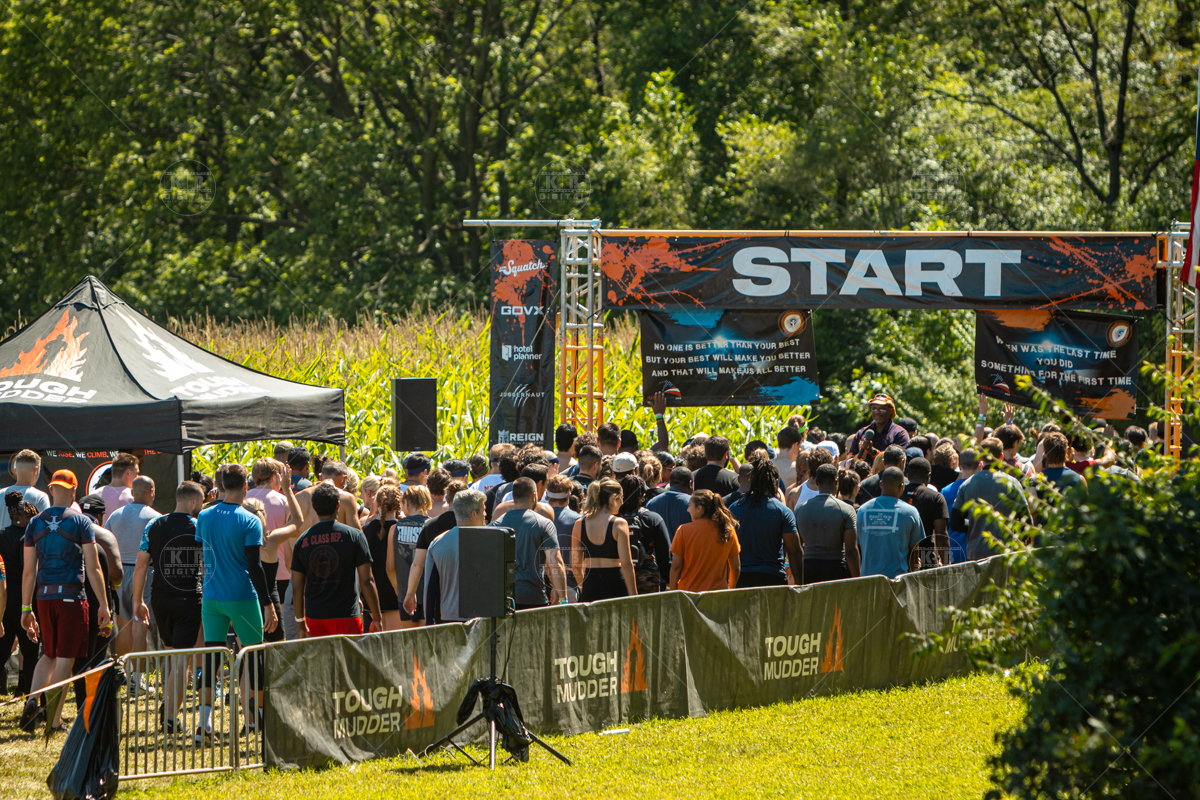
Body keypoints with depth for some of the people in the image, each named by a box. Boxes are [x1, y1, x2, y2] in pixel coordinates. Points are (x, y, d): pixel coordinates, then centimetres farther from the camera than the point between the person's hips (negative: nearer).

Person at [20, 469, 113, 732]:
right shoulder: (80, 522, -5)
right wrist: (104, 607, -4)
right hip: (71, 597, -4)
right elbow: (93, 569, -8)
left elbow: (29, 571, 6)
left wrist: (26, 609, 12)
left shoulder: (35, 523, 6)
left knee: (49, 655, 19)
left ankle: (32, 698, -5)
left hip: (44, 597, 4)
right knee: (65, 659, 2)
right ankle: (55, 721, 1)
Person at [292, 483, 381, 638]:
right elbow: (366, 581, -5)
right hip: (346, 614, -3)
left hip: (314, 615, 3)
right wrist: (376, 618, 2)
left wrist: (300, 621, 17)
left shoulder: (302, 541, 5)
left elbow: (297, 587, 7)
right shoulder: (354, 535, -4)